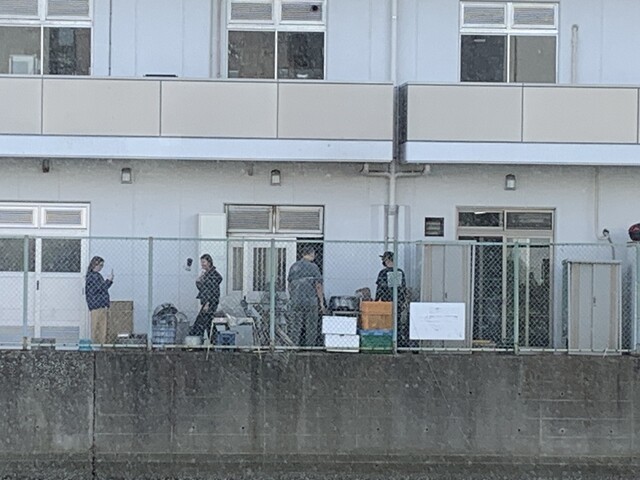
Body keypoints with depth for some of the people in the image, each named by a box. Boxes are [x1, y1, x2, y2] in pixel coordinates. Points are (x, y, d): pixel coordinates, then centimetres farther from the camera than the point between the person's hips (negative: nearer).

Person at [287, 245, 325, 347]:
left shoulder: (293, 267, 7)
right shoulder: (313, 267, -5)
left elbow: (289, 284, 12)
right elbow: (318, 286, -6)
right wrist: (321, 302, 0)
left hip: (295, 301, 3)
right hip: (311, 301, -3)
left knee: (295, 328, 6)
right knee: (311, 328, 4)